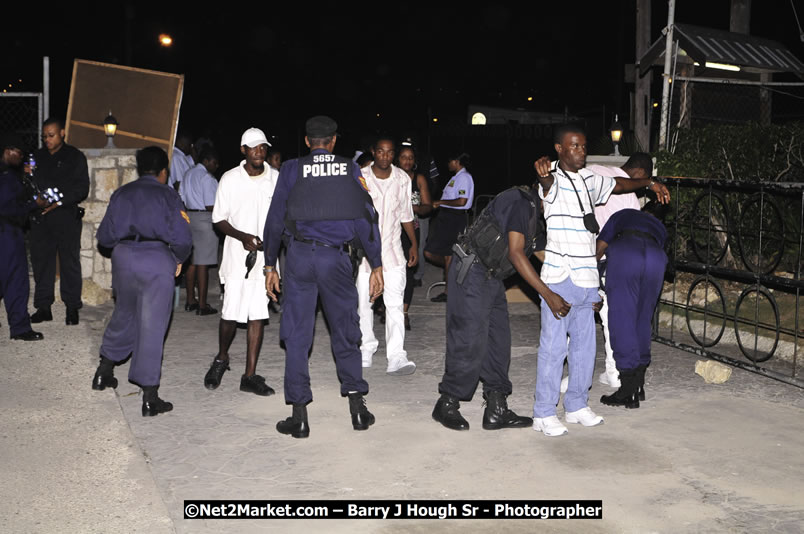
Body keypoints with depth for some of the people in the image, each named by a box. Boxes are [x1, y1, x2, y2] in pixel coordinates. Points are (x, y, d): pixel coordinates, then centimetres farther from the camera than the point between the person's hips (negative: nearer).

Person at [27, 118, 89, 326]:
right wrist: (28, 175, -3)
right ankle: (43, 306, 9)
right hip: (41, 216, 4)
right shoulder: (37, 156, 17)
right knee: (41, 260, 3)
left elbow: (82, 188, -3)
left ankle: (72, 307, 3)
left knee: (69, 260, -3)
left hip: (66, 216, -4)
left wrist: (59, 201, -14)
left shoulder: (75, 157, 5)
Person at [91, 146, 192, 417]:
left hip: (123, 257, 4)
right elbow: (183, 238, -7)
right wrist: (179, 260, 12)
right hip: (157, 261, -4)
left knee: (123, 316, 25)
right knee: (152, 327, -1)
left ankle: (104, 371, 36)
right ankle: (150, 397, 2)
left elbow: (104, 237, 12)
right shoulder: (168, 195, 1)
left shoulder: (121, 194, 12)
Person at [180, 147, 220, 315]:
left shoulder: (188, 174, 14)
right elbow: (211, 206, -17)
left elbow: (181, 200, 16)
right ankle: (202, 305, -3)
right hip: (204, 219, -9)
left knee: (191, 260, 14)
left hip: (189, 217, 9)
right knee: (203, 263, -6)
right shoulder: (207, 178, -13)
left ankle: (190, 301, 20)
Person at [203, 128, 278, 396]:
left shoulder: (276, 179, 4)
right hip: (237, 256, -2)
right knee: (231, 314, -3)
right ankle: (221, 359, 27)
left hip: (265, 256, 2)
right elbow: (219, 219, 1)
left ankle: (250, 375, 8)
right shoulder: (230, 179, -1)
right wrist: (243, 237, -15)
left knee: (257, 315, 2)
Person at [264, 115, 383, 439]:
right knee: (345, 332, 13)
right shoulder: (350, 170, 6)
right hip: (335, 257, 1)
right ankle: (357, 406, 12)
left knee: (297, 336, 4)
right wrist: (376, 266, 8)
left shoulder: (292, 170, 4)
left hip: (299, 255, 0)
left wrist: (270, 265, 11)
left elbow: (275, 219, 4)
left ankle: (299, 416, 5)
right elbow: (367, 218, 3)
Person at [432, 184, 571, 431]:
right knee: (470, 341, -8)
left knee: (499, 341, 7)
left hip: (491, 278, 10)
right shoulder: (521, 201, -14)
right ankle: (447, 405, 6)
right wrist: (548, 295, -22)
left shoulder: (537, 218, 16)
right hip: (471, 272, -10)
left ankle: (497, 411, 12)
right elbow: (515, 253, -21)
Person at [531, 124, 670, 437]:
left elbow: (618, 185, 31)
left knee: (584, 344, 13)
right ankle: (544, 414, 2)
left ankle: (577, 406, 26)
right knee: (553, 346, -5)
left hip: (587, 278, 7)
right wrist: (543, 174, -57)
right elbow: (547, 184, -33)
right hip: (560, 277, -7)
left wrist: (650, 183, 16)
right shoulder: (552, 181, -8)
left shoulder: (590, 181, 14)